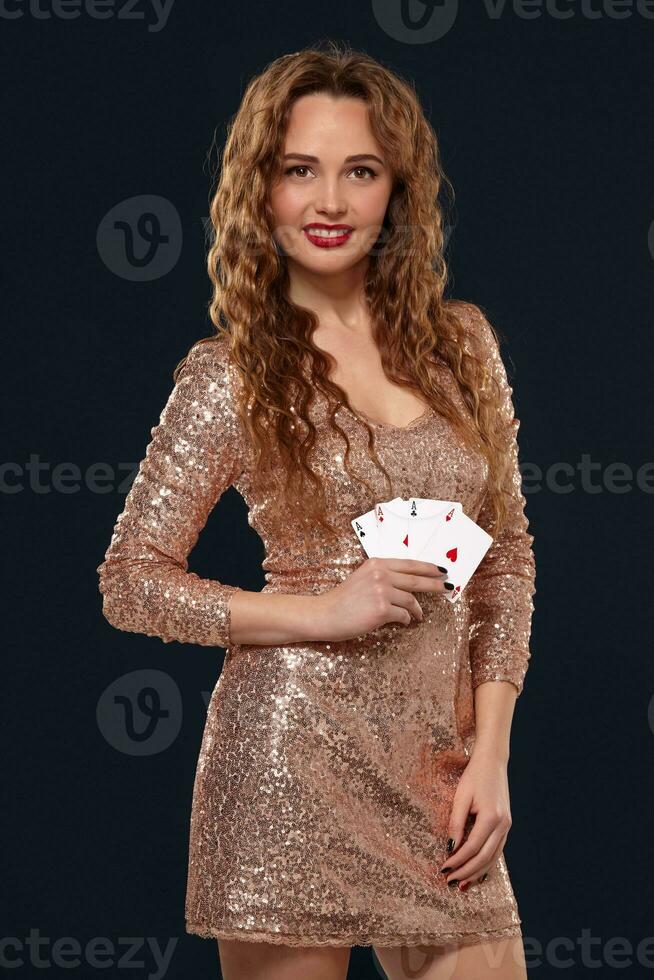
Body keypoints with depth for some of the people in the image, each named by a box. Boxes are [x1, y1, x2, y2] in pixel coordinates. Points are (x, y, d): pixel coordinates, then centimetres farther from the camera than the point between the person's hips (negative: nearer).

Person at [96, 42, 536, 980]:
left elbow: (506, 556, 12)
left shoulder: (459, 340, 8)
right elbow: (131, 581, -1)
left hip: (441, 758, 4)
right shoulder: (230, 374, -3)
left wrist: (490, 754, 4)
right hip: (293, 755, -4)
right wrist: (323, 611, -11)